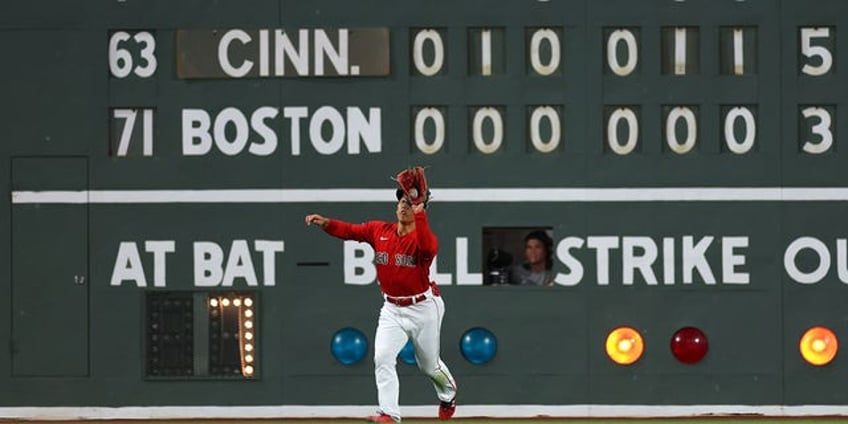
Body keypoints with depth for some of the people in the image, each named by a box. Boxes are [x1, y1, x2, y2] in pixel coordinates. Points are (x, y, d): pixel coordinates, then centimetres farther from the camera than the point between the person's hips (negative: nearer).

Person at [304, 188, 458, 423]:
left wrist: (419, 213, -43)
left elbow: (428, 248, -40)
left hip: (423, 308, -3)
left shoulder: (422, 236, -17)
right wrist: (326, 223, -24)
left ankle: (448, 393, 46)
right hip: (392, 309, 3)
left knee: (429, 365, 13)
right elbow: (350, 231, -7)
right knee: (382, 358, -18)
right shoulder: (380, 231, -2)